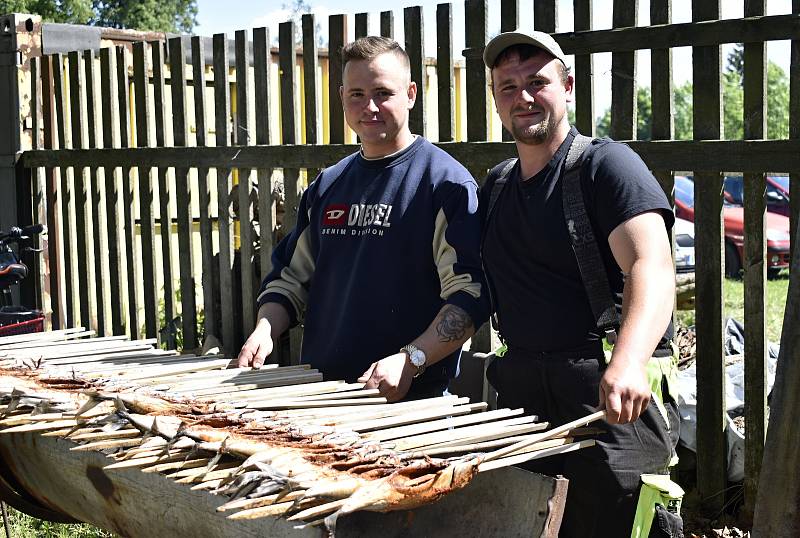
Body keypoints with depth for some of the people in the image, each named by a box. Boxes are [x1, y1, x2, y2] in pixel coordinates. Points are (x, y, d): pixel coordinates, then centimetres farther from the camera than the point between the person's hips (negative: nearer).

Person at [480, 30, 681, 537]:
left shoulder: (606, 163, -6)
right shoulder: (496, 184, 15)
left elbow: (653, 266, -21)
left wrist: (629, 361, -39)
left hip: (615, 398, -6)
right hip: (522, 394, 6)